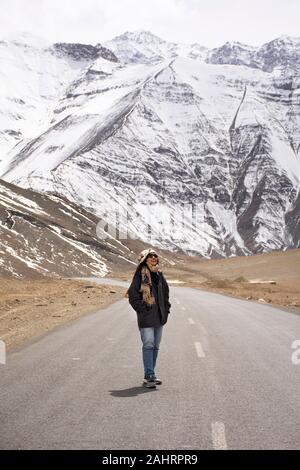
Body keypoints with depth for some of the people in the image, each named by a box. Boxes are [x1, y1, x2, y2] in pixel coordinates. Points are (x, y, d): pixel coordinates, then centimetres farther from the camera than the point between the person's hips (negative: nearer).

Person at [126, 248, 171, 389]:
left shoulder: (159, 274, 11)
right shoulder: (140, 275, -8)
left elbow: (165, 293, 20)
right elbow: (132, 294, -9)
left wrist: (166, 309, 11)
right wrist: (142, 309, -14)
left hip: (159, 316, 7)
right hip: (146, 317, -7)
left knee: (155, 346, 10)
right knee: (148, 345, -12)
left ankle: (150, 375, 19)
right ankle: (149, 377, -9)